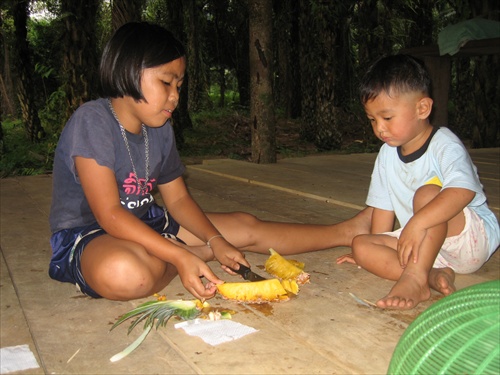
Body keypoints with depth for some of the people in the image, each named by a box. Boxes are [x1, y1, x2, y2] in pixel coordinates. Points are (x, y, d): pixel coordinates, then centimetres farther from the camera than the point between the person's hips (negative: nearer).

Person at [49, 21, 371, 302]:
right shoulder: (92, 121, -22)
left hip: (145, 225, 7)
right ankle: (195, 254, -13)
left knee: (246, 227, 4)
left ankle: (345, 233, 17)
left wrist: (217, 241, -10)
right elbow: (109, 215, -27)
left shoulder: (160, 129, 2)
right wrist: (182, 256, -33)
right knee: (124, 272, -44)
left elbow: (177, 199, 6)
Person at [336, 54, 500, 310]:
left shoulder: (444, 145, -16)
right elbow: (383, 205, 11)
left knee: (427, 193, -33)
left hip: (474, 238, -7)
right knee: (360, 244, -13)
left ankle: (414, 279, -38)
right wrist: (376, 251, 9)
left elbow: (464, 191, -35)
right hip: (425, 245, 7)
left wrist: (417, 223, -44)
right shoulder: (387, 155, 6)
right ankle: (431, 274, -30)